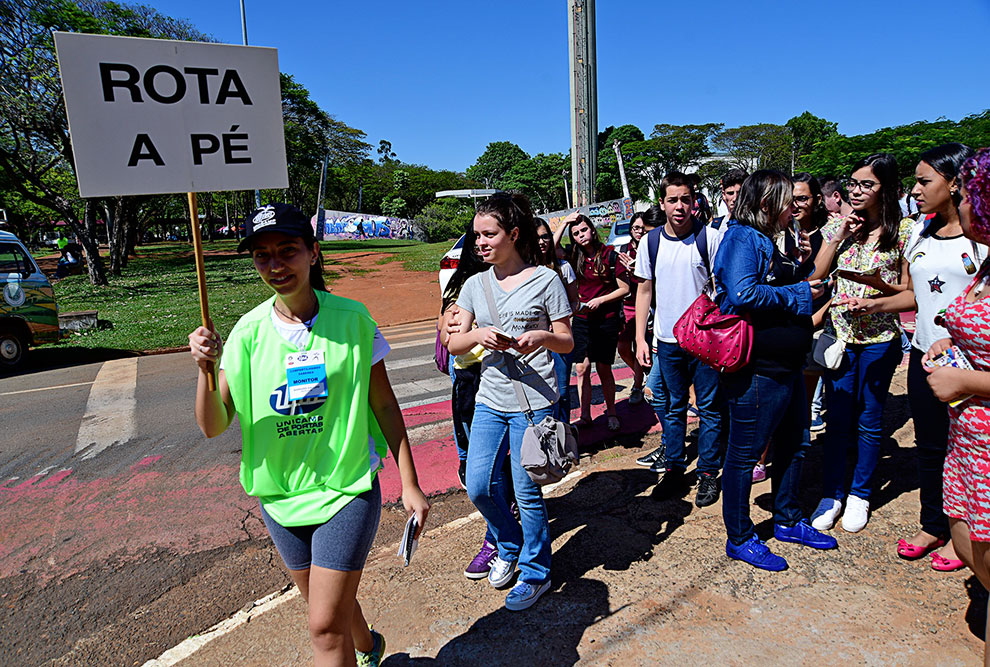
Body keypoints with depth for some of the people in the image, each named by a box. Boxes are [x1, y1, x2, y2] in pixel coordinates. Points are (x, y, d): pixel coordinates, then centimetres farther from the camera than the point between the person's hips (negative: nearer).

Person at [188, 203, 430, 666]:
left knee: (325, 626, -5)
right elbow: (214, 426, -6)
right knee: (327, 606, 23)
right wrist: (205, 369, -25)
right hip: (280, 494, 4)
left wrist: (410, 484, -3)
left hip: (347, 488, -3)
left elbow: (384, 405, -4)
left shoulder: (351, 319, -11)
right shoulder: (248, 333, -5)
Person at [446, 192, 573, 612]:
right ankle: (508, 548, 37)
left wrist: (542, 336, -23)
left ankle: (536, 573, 27)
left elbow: (567, 342, -2)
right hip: (489, 401, 5)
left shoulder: (545, 280, -5)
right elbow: (453, 343, 5)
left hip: (533, 402, -5)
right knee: (478, 487, 8)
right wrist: (478, 335, -16)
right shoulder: (475, 285, 7)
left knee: (527, 492, 3)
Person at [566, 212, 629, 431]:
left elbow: (625, 289, -4)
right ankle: (585, 416, 12)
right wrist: (564, 223, -6)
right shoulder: (575, 257, 4)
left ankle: (611, 413, 19)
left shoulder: (610, 255, -7)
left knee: (604, 369, 3)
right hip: (581, 319, 3)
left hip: (607, 320, -3)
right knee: (581, 368, 2)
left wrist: (600, 300, -14)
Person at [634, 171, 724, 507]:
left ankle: (708, 472, 20)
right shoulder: (650, 241, 2)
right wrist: (640, 338, 3)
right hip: (667, 340, 2)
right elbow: (645, 290, 8)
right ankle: (674, 468, 25)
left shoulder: (709, 237, -5)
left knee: (709, 408, 6)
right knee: (674, 407, 13)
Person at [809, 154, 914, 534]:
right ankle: (832, 494, 19)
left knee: (870, 420, 9)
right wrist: (840, 236, -9)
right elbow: (816, 276, 0)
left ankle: (859, 495, 26)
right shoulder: (839, 225, 5)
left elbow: (909, 292, -2)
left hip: (880, 338, -2)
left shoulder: (904, 230, -3)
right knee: (837, 418, 6)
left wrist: (878, 283, -21)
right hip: (839, 332, 2)